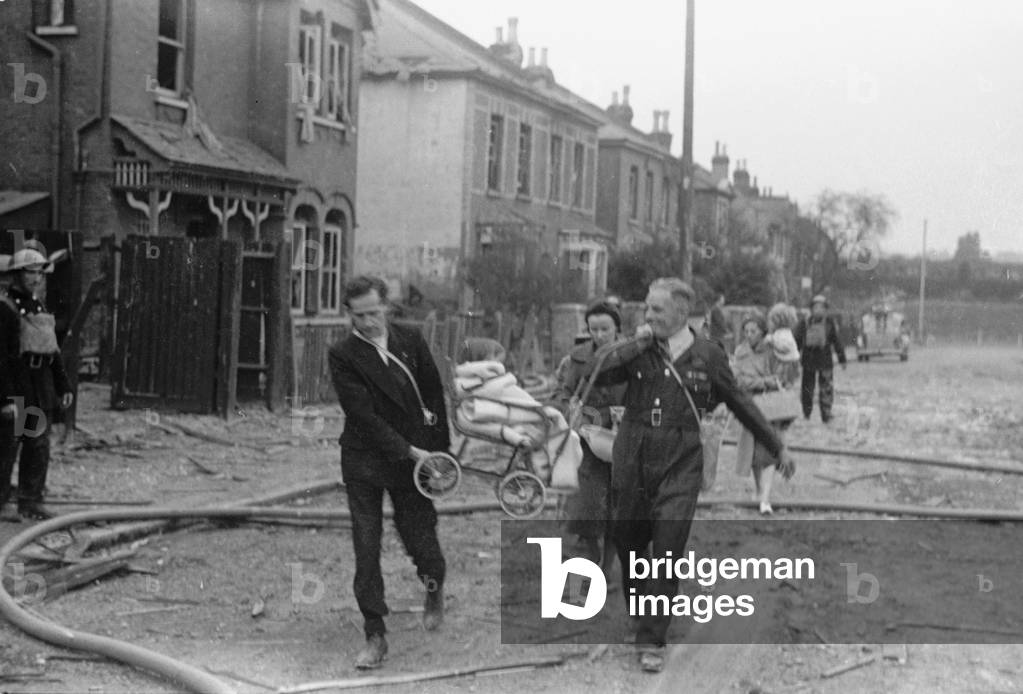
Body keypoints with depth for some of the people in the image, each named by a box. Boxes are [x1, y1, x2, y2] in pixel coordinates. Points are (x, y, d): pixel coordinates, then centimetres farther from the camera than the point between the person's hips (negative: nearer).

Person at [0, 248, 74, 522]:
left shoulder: (39, 307, 14)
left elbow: (53, 351, 19)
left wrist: (64, 386, 14)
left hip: (42, 387, 7)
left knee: (39, 445, 8)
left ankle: (31, 502, 15)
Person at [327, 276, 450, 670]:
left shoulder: (412, 342, 3)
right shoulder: (343, 356, -8)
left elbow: (435, 395, 10)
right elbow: (363, 414, -15)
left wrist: (439, 452, 5)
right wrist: (409, 451, -19)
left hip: (415, 460, 2)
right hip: (364, 462, -1)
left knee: (420, 542, 1)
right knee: (366, 550, -2)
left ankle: (435, 589, 36)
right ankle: (375, 637, 10)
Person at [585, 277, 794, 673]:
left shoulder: (707, 356, 1)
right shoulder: (637, 350, 3)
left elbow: (741, 405, 11)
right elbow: (594, 373, -11)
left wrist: (777, 447, 17)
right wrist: (638, 344, -12)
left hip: (680, 467, -2)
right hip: (632, 463, 2)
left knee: (667, 555, -7)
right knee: (627, 543, 11)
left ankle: (651, 642, 3)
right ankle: (639, 617, 36)